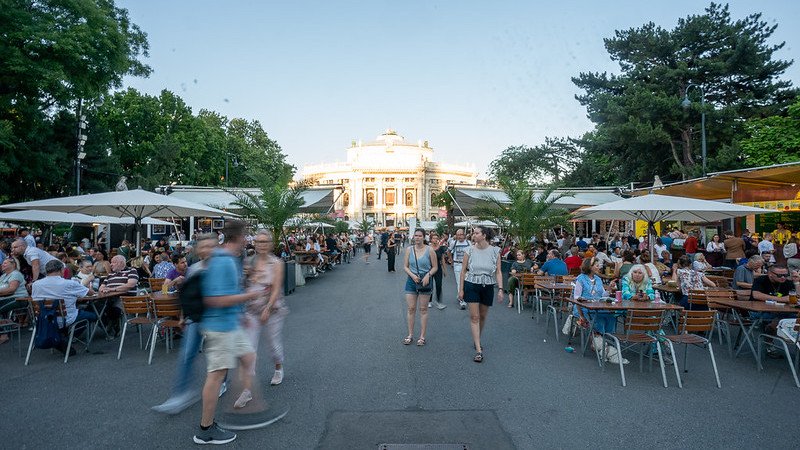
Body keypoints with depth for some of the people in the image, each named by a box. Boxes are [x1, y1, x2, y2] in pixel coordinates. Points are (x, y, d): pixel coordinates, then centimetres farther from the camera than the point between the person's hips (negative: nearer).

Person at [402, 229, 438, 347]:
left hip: (425, 281, -2)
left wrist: (428, 275, -18)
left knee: (423, 309, 6)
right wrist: (412, 275, -13)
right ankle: (410, 335, 18)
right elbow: (405, 266, 3)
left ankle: (422, 336, 16)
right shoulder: (409, 249, 1)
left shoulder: (430, 250, -6)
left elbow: (435, 267, -1)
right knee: (411, 308, 6)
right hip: (411, 281, 2)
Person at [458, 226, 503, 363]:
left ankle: (477, 340, 39)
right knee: (474, 316, -6)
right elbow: (463, 271, 0)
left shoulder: (495, 251, -4)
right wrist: (461, 289, -1)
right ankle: (478, 350, -4)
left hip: (488, 286, 1)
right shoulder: (469, 250, -5)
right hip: (472, 286, -1)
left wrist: (500, 289, -11)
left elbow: (498, 272, -2)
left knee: (482, 316, 14)